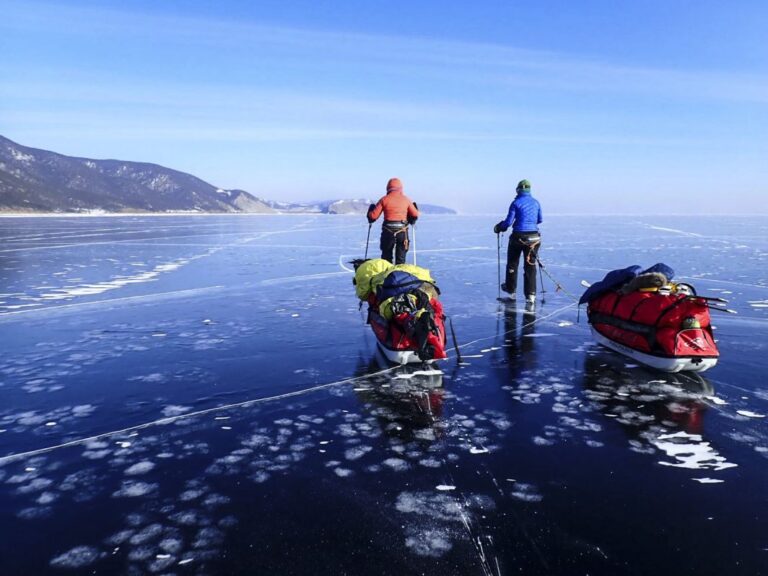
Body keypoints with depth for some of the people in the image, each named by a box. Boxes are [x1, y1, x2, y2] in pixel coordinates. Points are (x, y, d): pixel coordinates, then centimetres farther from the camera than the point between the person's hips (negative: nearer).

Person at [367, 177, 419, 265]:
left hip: (388, 231, -1)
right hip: (402, 231, 1)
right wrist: (411, 220, 24)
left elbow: (373, 216, -1)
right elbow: (415, 215, 3)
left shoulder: (384, 199, 0)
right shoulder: (406, 199, 4)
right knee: (401, 258, 9)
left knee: (386, 256, 13)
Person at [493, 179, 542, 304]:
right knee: (530, 265, 6)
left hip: (518, 236, -3)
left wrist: (499, 227, 9)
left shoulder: (516, 203, -8)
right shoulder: (536, 202, 6)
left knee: (512, 263, 16)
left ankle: (511, 289, 30)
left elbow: (509, 221, -10)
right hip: (533, 237, 3)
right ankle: (531, 294, 1)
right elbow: (540, 220, 17)